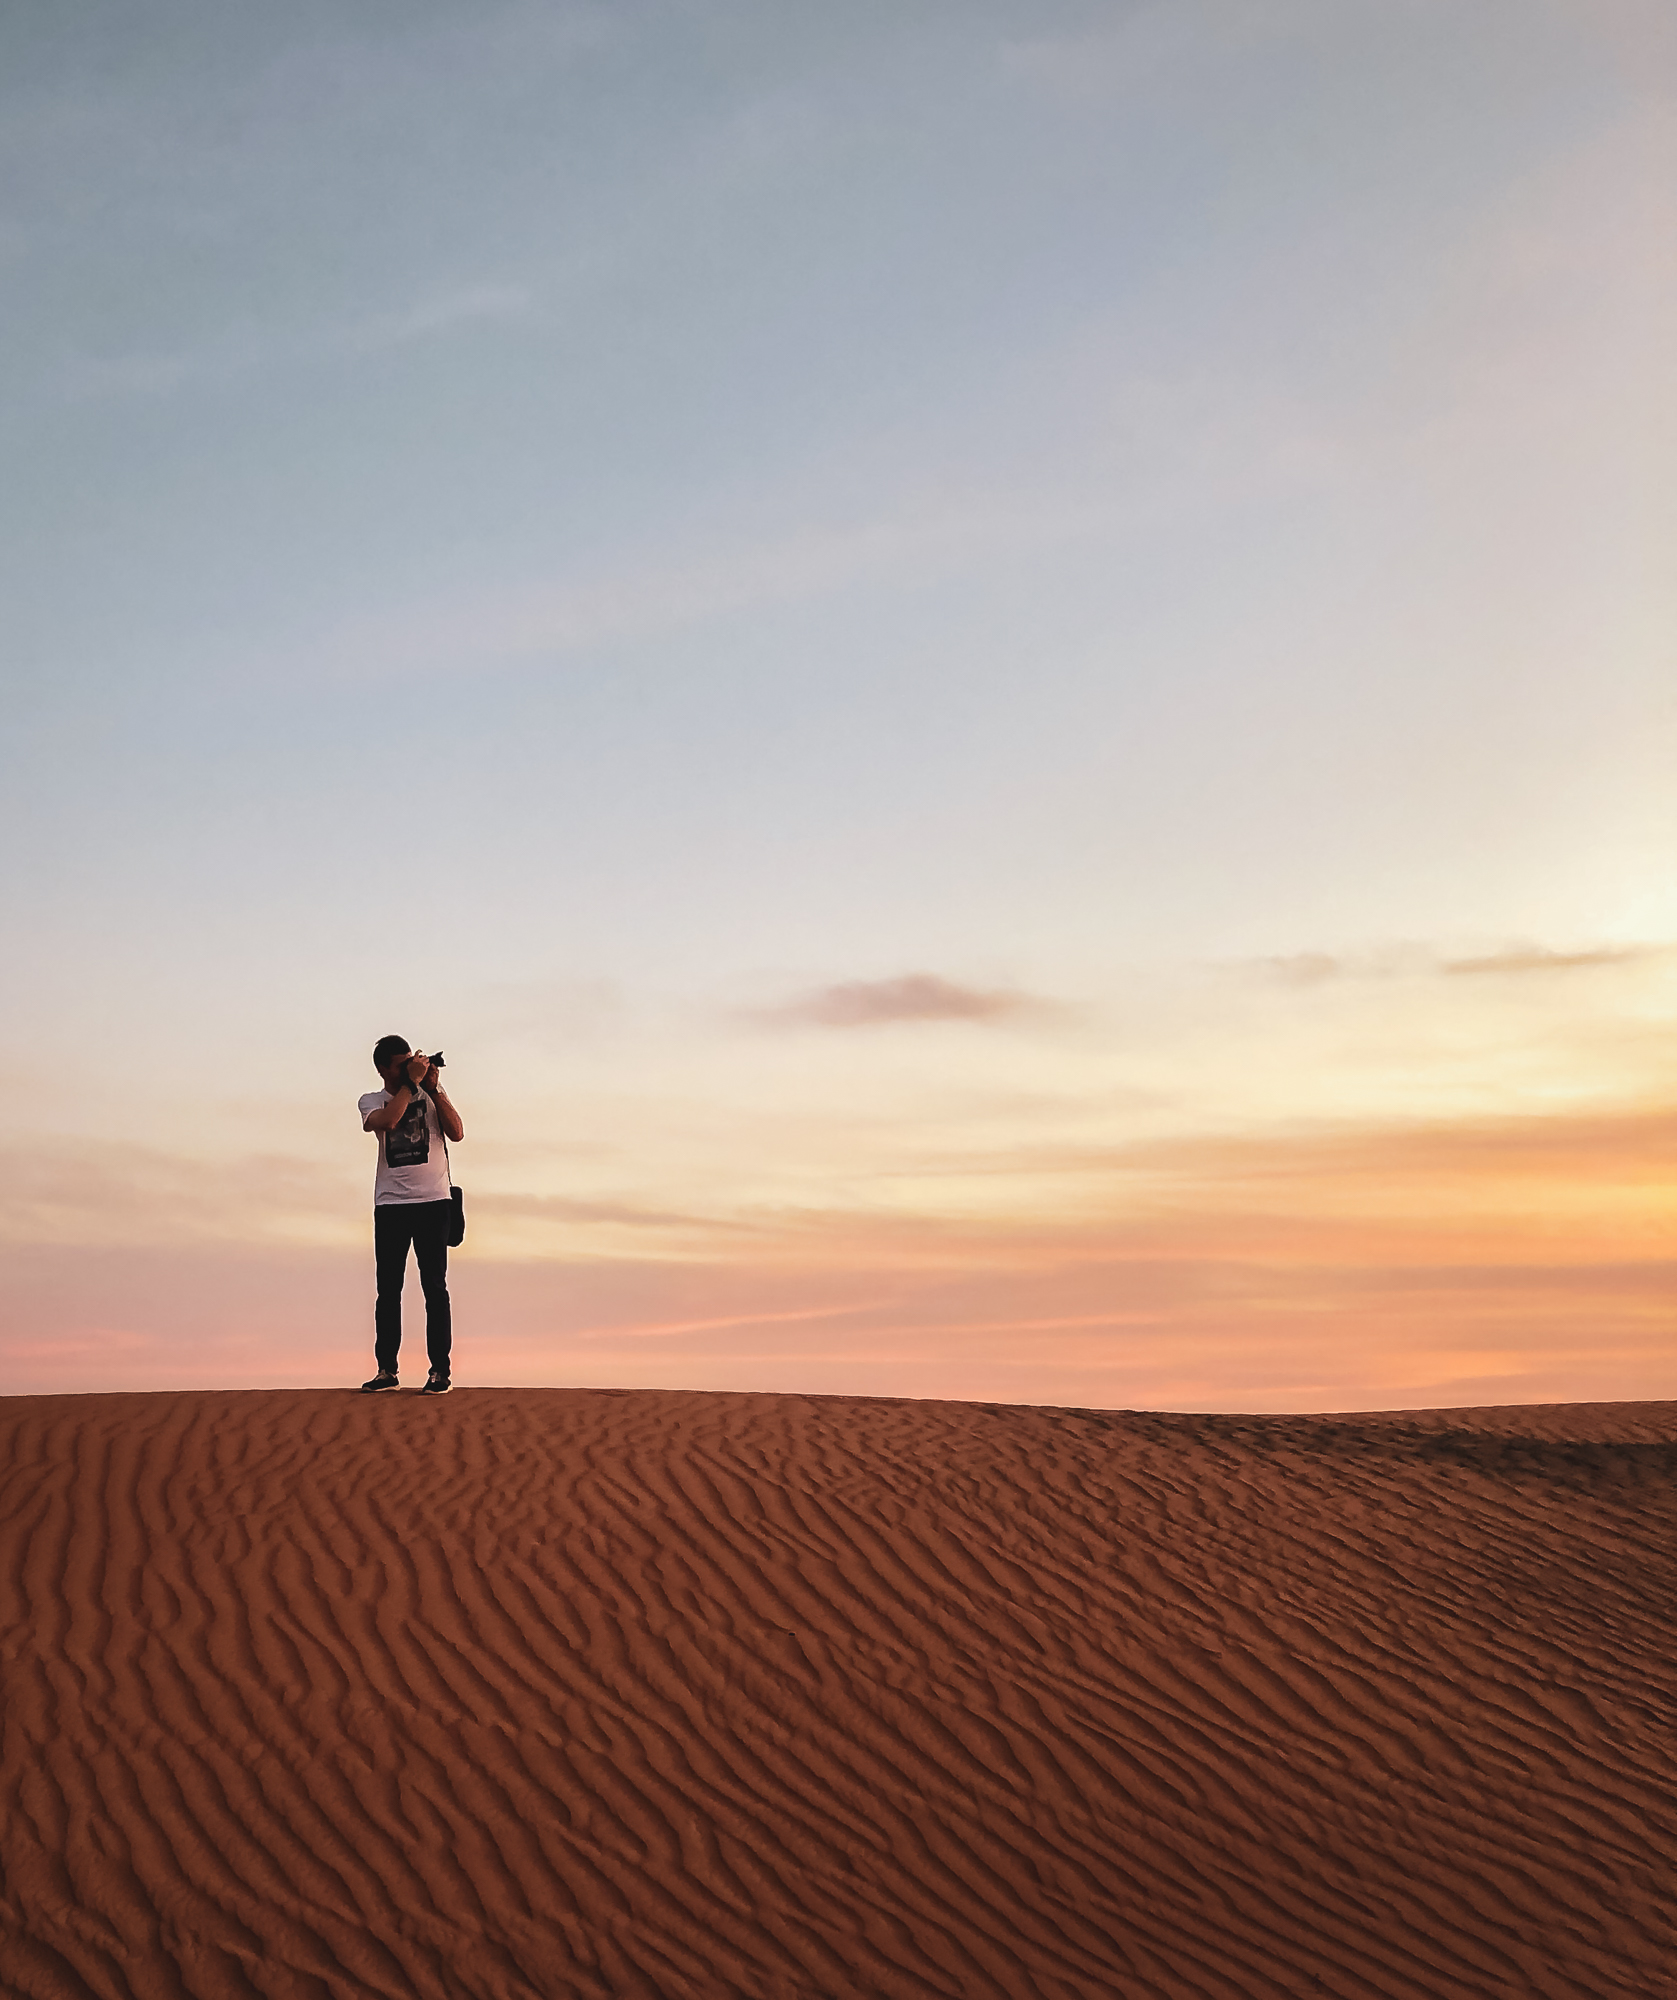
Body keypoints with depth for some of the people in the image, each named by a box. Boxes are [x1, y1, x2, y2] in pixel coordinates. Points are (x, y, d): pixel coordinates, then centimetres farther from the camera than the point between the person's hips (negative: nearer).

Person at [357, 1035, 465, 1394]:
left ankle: (441, 1370, -1)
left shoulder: (432, 1092, 10)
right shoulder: (371, 1101, 6)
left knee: (434, 1286, -3)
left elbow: (456, 1133, -2)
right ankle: (386, 1370, 10)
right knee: (388, 1288, 3)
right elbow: (386, 1121, -17)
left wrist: (433, 1088, -6)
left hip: (433, 1201, 0)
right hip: (390, 1203, 1)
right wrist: (411, 1082, -13)